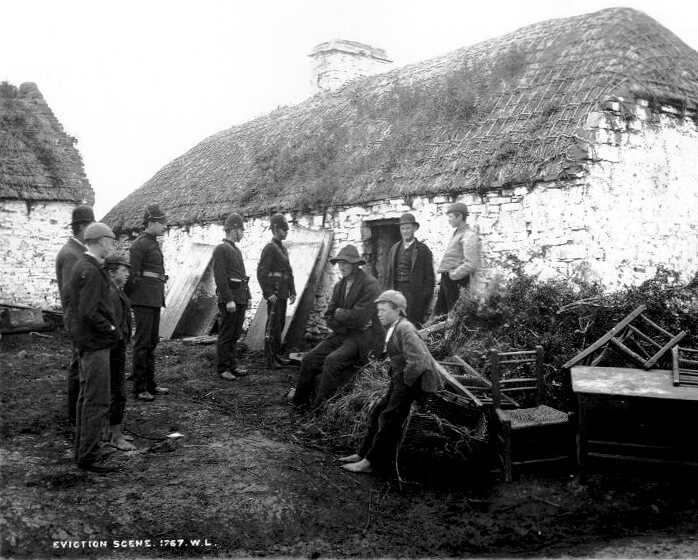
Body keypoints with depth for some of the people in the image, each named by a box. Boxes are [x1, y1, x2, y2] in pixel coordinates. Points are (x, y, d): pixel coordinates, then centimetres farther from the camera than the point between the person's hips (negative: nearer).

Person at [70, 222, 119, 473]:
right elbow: (89, 313, -26)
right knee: (97, 400, -5)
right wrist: (111, 329, -14)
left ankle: (84, 449, 27)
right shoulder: (91, 272, -20)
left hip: (88, 341, 11)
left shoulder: (83, 265, 11)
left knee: (87, 396, 17)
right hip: (95, 342, -11)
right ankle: (88, 455, 2)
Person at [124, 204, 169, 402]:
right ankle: (139, 388, 1)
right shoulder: (139, 245, -12)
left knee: (152, 341, 13)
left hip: (155, 300, 9)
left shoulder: (153, 244, 17)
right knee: (142, 343, -5)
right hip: (143, 300, -9)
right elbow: (132, 275, -14)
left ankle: (150, 384, 22)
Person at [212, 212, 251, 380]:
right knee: (226, 335, -3)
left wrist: (247, 297, 18)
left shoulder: (237, 250, 19)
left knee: (235, 335, 12)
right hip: (229, 298, -9)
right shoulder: (221, 249, -9)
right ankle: (222, 368, 4)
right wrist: (229, 300, -21)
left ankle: (232, 365, 19)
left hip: (240, 298, 9)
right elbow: (220, 276, -16)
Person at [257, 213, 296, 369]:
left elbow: (289, 272, 20)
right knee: (272, 325, -6)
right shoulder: (269, 248, -12)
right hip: (274, 293, -9)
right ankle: (270, 360, -2)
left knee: (280, 324, 13)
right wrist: (268, 294, -21)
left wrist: (292, 292, 14)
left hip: (283, 294, 9)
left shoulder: (283, 249, 17)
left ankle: (276, 354, 22)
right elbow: (261, 272, -18)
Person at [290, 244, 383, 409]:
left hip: (364, 338, -7)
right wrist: (350, 324, -9)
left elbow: (359, 318, -22)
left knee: (332, 360, -27)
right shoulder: (339, 286, 10)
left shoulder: (370, 284, -13)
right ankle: (300, 399, 11)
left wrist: (339, 313, -5)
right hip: (342, 334, 7)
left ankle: (319, 407, -15)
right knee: (309, 359, -5)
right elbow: (329, 317, 7)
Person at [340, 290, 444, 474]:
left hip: (416, 380, -10)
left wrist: (405, 382, -15)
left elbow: (418, 362, -27)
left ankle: (371, 463, 0)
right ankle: (363, 454, 20)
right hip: (402, 378, 10)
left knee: (389, 418, -7)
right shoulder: (394, 328, 12)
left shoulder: (405, 329, -20)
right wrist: (395, 381, 15)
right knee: (378, 412, 11)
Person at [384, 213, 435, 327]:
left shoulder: (423, 250, 1)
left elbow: (429, 277, -1)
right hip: (395, 291, 4)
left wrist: (425, 298, -8)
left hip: (414, 294, -4)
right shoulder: (394, 249, 15)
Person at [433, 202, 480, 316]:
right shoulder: (456, 233, 17)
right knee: (438, 312, 11)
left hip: (456, 281, -9)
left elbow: (472, 264, -23)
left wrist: (453, 275, -17)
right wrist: (445, 276, 15)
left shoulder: (468, 236, -13)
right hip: (446, 279, 9)